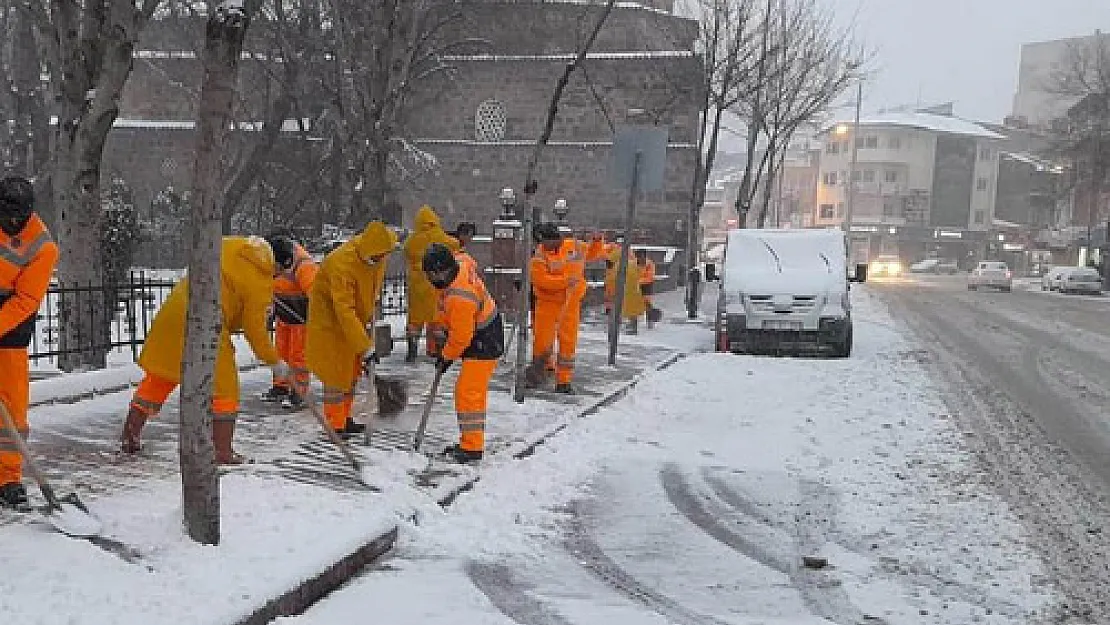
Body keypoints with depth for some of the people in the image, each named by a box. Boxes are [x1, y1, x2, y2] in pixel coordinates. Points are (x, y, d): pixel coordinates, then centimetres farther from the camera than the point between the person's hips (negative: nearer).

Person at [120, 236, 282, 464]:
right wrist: (273, 360, 10)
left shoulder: (228, 247, 14)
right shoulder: (260, 284, -3)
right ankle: (222, 451, 7)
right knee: (223, 386, 7)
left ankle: (129, 437, 25)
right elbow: (254, 328, 0)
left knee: (158, 377, 18)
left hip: (173, 310, 7)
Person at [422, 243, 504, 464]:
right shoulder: (460, 266, -4)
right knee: (467, 391, 15)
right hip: (480, 335, 11)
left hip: (484, 343, -11)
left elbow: (461, 337, -22)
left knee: (468, 393, -10)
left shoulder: (459, 298, -31)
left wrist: (447, 357, -4)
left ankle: (472, 447, -4)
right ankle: (470, 442, 23)